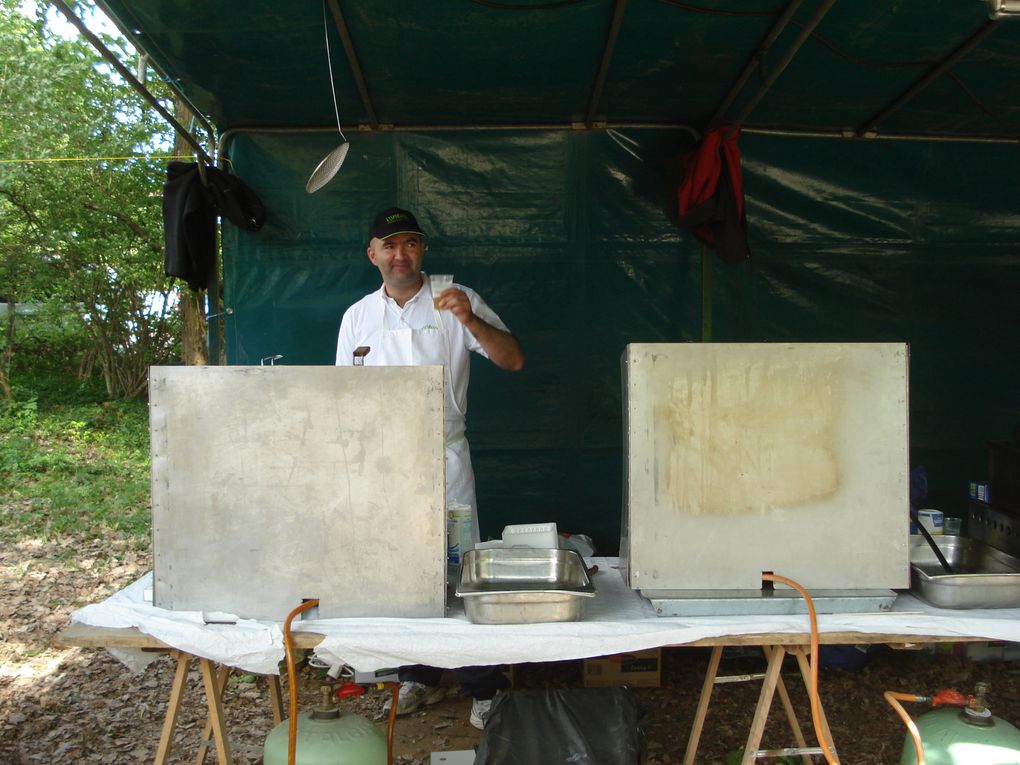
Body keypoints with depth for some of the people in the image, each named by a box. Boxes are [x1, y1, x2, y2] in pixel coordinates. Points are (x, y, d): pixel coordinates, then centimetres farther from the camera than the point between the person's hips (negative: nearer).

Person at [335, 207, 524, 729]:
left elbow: (513, 360, -8)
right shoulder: (357, 316, 9)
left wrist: (470, 320, -23)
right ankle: (418, 679, 28)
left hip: (443, 457, -3)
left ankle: (484, 688, 11)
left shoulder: (454, 301, -1)